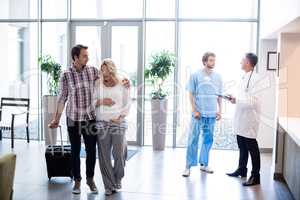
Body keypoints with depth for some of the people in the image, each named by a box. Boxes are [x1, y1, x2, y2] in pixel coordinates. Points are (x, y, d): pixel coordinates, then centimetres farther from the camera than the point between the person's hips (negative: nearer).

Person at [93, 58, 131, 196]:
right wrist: (100, 102, -9)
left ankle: (117, 179, 27)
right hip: (102, 124, 1)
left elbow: (127, 104, 6)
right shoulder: (97, 84, 8)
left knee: (119, 154, -1)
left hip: (118, 123, 0)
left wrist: (120, 117, -6)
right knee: (104, 155, 0)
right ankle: (109, 186, 13)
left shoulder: (122, 84, 6)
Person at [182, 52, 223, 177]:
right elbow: (191, 94, -3)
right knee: (193, 140, -2)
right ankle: (188, 166, 5)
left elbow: (219, 96, 13)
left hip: (212, 114, 4)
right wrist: (194, 110, -10)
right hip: (199, 113, -4)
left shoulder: (217, 77, 9)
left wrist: (219, 111, 5)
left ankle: (204, 164, 23)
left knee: (208, 139, 11)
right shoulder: (196, 75, -3)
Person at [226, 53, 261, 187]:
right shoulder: (244, 77, 10)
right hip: (241, 118, 9)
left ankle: (255, 176, 14)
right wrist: (235, 99, 4)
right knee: (242, 146, 20)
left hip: (249, 119, -9)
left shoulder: (254, 78, -18)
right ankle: (241, 170, 35)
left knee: (252, 148, 2)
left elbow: (252, 101, -23)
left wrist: (236, 100, -17)